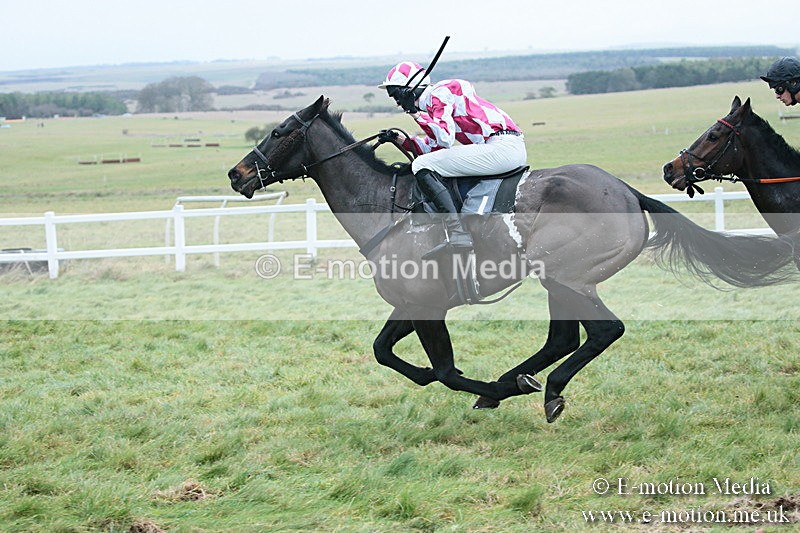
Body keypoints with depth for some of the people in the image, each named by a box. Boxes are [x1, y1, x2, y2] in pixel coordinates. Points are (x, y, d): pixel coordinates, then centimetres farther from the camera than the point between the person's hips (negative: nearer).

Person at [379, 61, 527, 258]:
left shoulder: (438, 94, -6)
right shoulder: (435, 97, 23)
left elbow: (445, 139, -17)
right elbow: (435, 148, 27)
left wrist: (417, 114, -8)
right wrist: (401, 140, 24)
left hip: (502, 147, -10)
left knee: (422, 166, -14)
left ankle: (456, 233, -28)